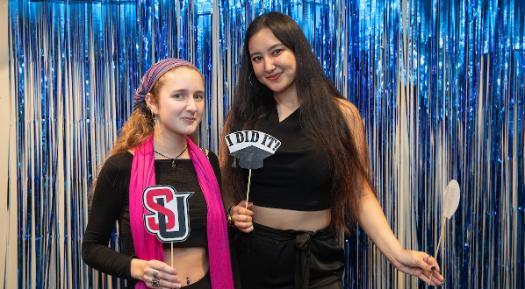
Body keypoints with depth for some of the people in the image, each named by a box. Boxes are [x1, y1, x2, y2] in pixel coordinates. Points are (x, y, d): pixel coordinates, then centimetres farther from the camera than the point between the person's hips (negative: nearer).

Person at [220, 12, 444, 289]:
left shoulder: (341, 114, -5)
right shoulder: (242, 115, 0)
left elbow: (360, 193, -6)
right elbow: (224, 183, 7)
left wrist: (397, 253, -15)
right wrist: (232, 211, -13)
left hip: (316, 259, -1)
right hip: (252, 254, 2)